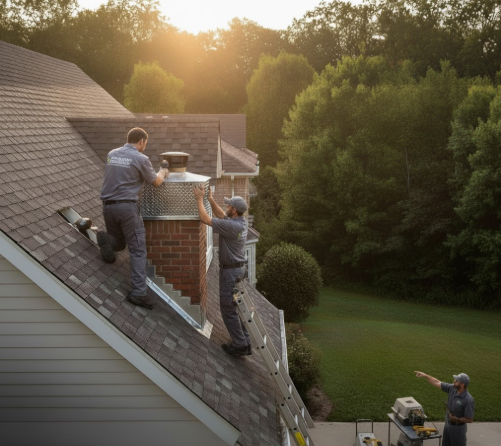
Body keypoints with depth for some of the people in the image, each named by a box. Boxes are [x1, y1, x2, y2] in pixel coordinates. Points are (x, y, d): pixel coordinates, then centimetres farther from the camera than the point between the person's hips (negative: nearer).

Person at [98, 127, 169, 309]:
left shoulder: (112, 154, 13)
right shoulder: (141, 159, -5)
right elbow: (156, 182, 8)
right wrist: (162, 173, 31)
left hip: (108, 206, 6)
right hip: (127, 206, -6)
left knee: (119, 243, 24)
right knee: (138, 249, -2)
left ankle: (105, 239, -10)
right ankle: (138, 292, -11)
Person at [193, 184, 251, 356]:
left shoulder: (231, 226, -25)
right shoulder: (242, 221, 1)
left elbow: (205, 219, -22)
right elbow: (221, 215, 17)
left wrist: (199, 199, -11)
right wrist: (211, 199, 12)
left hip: (230, 271, -9)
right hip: (239, 268, 9)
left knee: (228, 310, 0)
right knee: (237, 307, 16)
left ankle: (239, 345, 5)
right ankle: (245, 342, 20)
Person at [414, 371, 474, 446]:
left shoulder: (468, 400, -28)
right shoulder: (452, 388, -9)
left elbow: (470, 419, -23)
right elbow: (437, 383, 1)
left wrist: (456, 419, -26)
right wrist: (425, 375, -1)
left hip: (458, 428, -7)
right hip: (448, 424, 7)